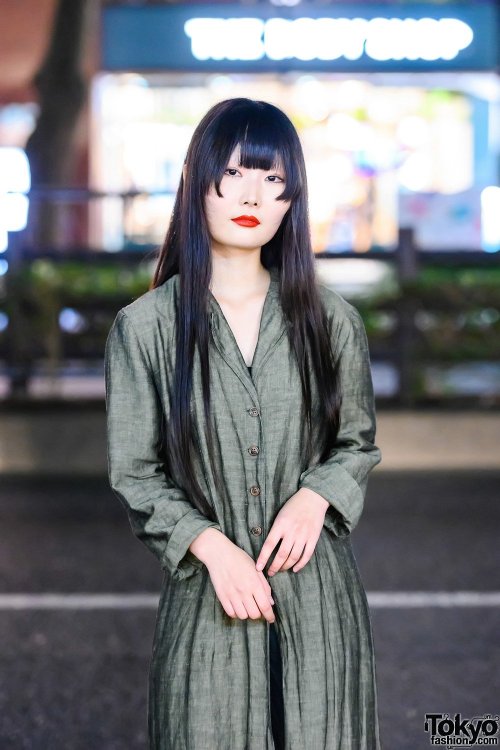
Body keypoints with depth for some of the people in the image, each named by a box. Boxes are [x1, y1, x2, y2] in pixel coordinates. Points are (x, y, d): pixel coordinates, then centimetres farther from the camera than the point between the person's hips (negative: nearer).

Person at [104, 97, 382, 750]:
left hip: (317, 589, 2)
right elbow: (134, 475, 0)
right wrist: (211, 546, -13)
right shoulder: (145, 327, -4)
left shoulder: (332, 321, 2)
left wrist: (315, 497, -7)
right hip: (206, 594, -1)